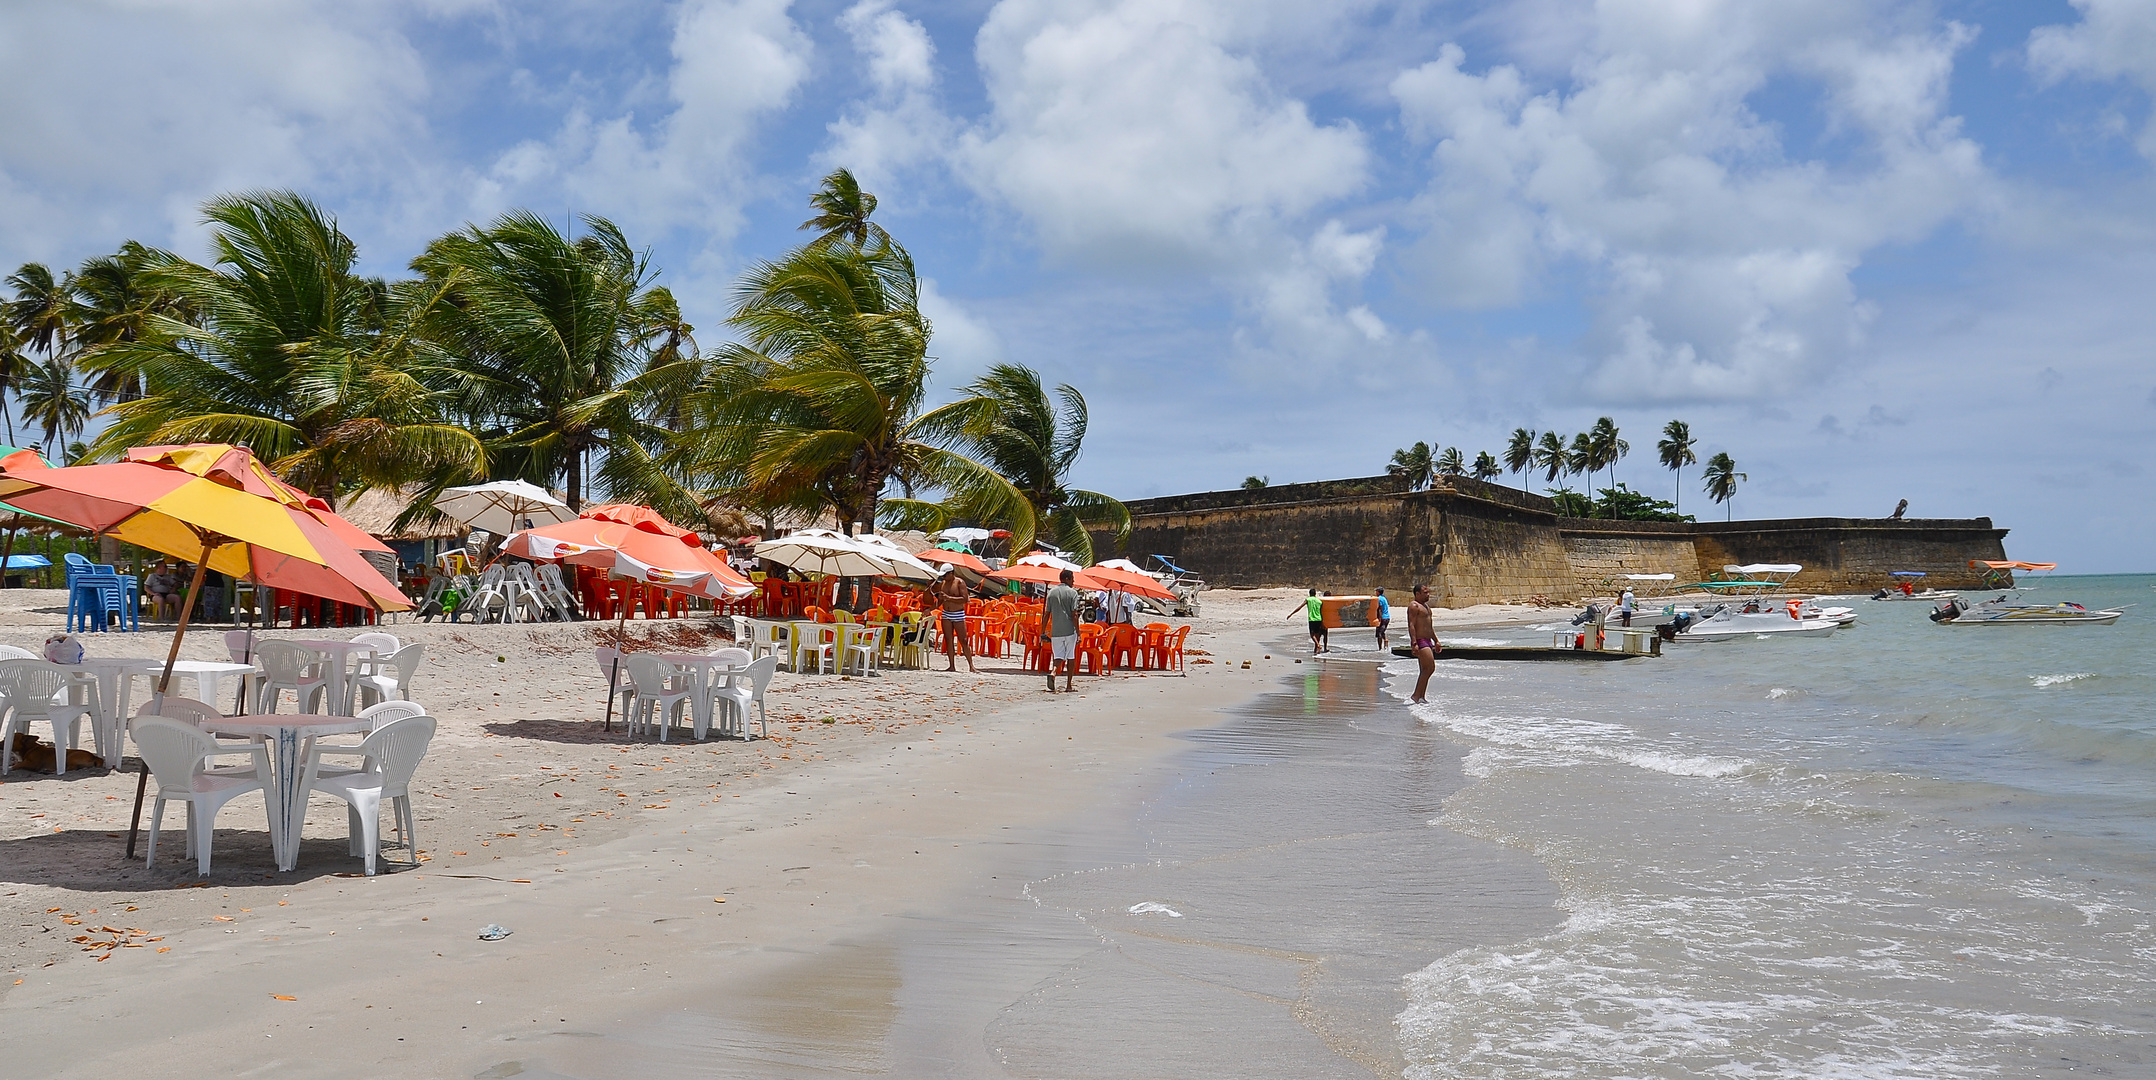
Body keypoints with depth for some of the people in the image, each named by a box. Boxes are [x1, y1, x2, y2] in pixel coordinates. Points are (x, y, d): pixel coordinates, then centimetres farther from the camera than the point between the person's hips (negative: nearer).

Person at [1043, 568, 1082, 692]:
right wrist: (1078, 633, -9)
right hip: (1070, 630, -3)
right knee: (1071, 657, 8)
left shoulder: (1052, 592, 7)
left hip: (1055, 631, 3)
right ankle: (1068, 685, 9)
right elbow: (1074, 615, -11)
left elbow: (1046, 614, 6)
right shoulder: (1072, 593, -5)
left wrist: (1043, 632, 11)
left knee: (1058, 657, 6)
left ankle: (1052, 672, -24)